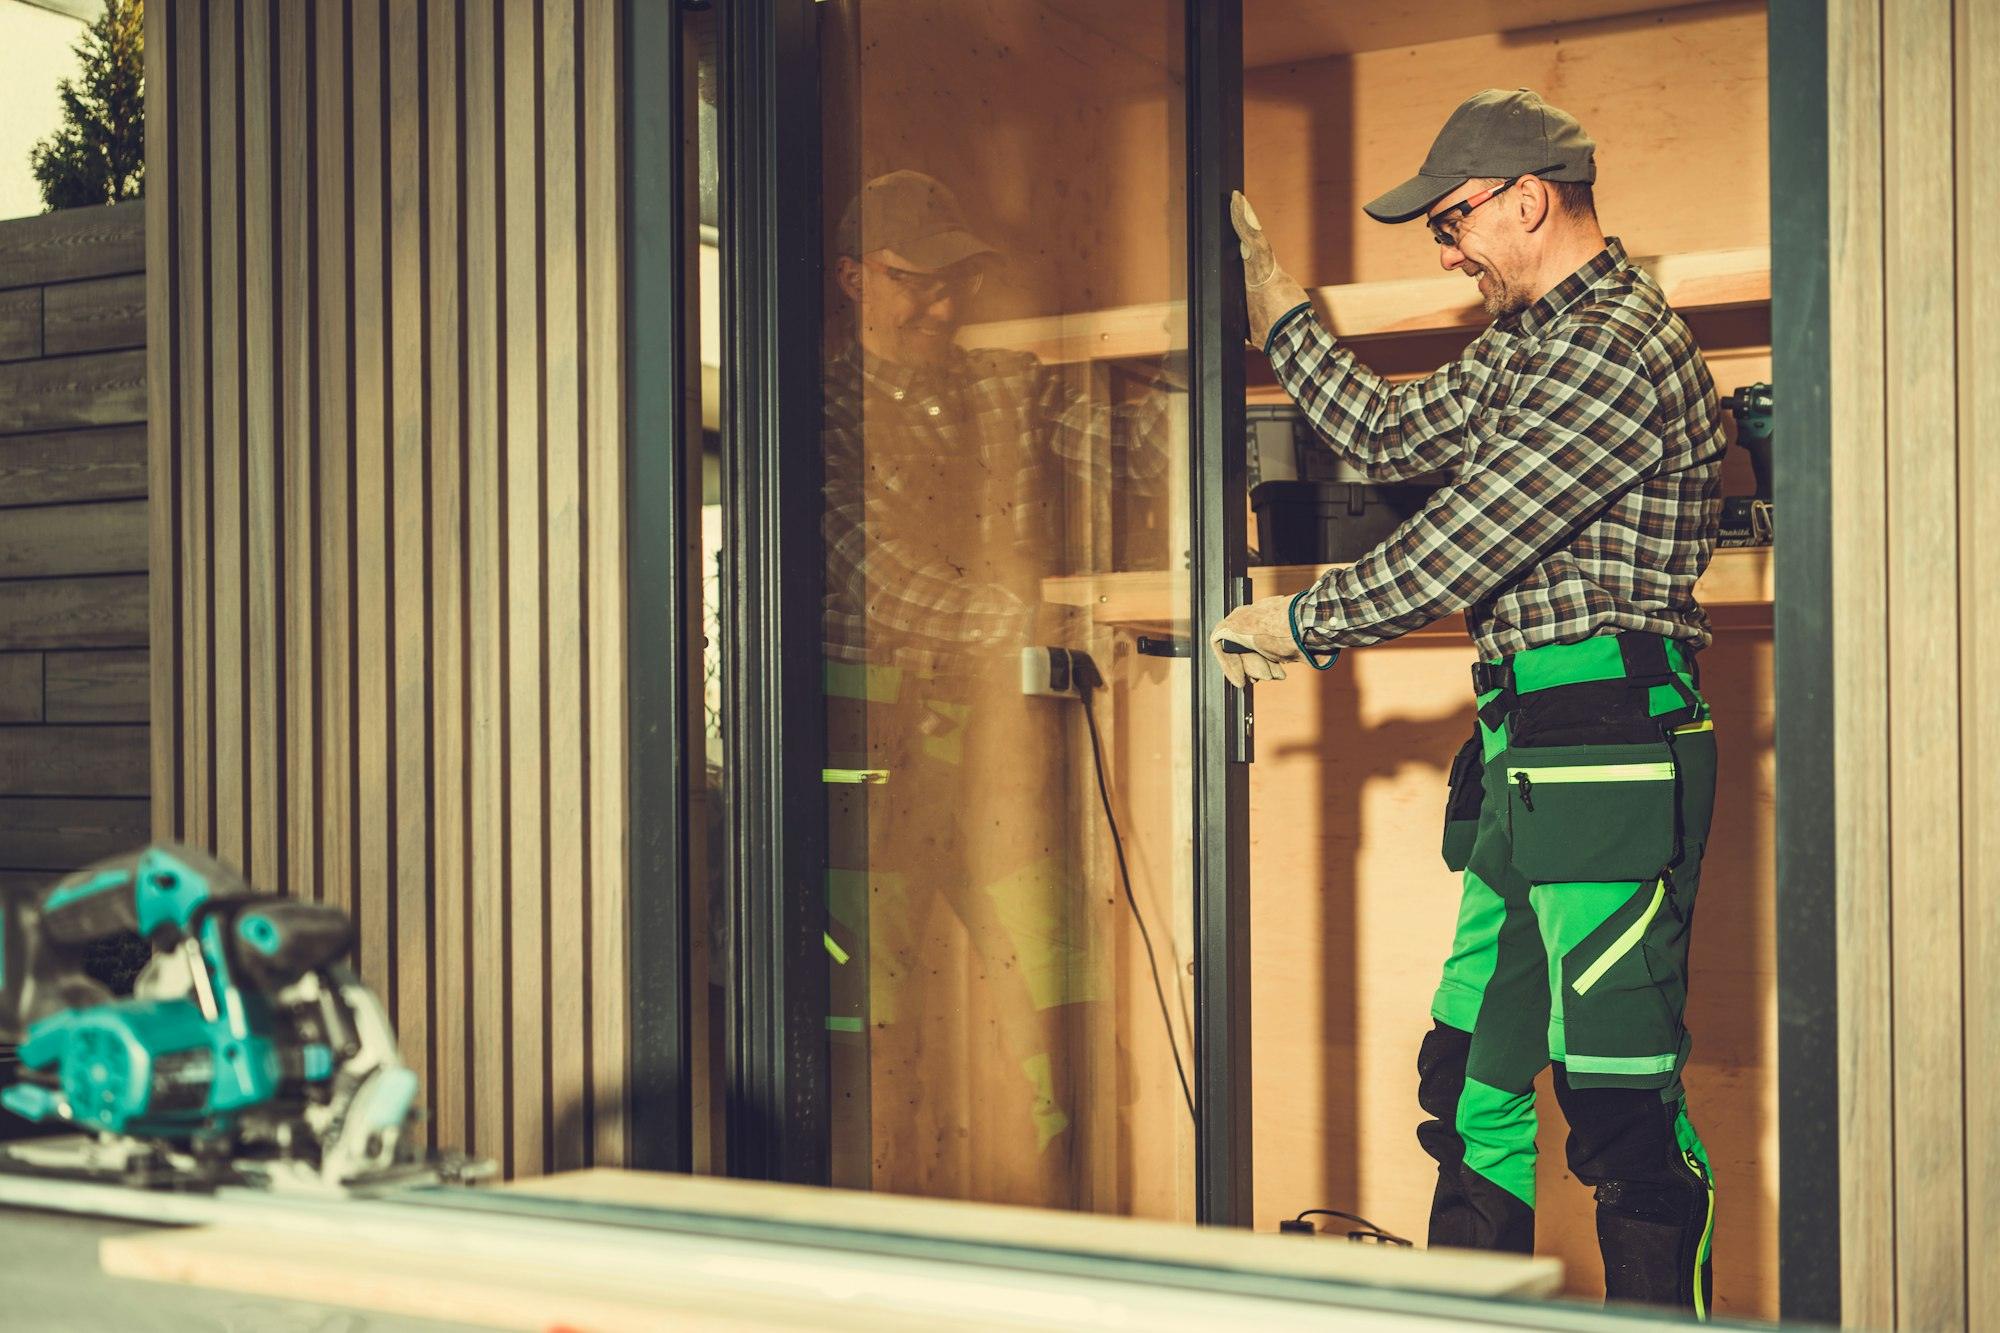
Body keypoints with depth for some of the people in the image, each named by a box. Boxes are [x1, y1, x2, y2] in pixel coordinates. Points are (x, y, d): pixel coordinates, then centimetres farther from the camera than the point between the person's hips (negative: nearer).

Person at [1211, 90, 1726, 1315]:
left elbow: (1456, 555, -16)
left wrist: (1298, 625, -3)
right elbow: (1390, 436, 29)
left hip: (1609, 762, -10)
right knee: (1471, 1078, 14)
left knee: (1624, 1101, -5)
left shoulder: (1616, 348, -14)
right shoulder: (1530, 343, 18)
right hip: (1530, 765, 10)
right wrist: (1276, 307, 30)